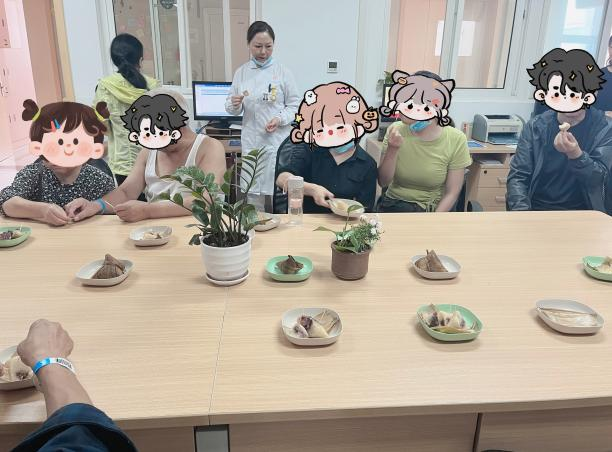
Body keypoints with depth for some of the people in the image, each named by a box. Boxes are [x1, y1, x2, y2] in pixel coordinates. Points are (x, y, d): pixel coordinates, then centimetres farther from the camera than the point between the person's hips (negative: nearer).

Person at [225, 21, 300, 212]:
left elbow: (294, 105, 1)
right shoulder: (241, 72, 5)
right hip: (251, 141, 2)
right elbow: (232, 109, 8)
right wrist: (234, 104, -16)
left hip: (278, 140, -2)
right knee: (253, 192, 8)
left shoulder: (283, 72, -2)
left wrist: (280, 119, -17)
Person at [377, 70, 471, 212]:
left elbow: (451, 193, -6)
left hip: (433, 210, -1)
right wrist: (392, 150, -19)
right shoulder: (396, 131, -6)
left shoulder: (455, 140, -11)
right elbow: (383, 182, -5)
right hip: (393, 206, 1)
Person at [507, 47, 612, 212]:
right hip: (536, 211, 0)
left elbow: (597, 179, -10)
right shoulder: (535, 127, -1)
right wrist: (522, 213, -21)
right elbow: (518, 176, -5)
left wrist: (576, 154, -28)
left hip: (584, 214, 0)